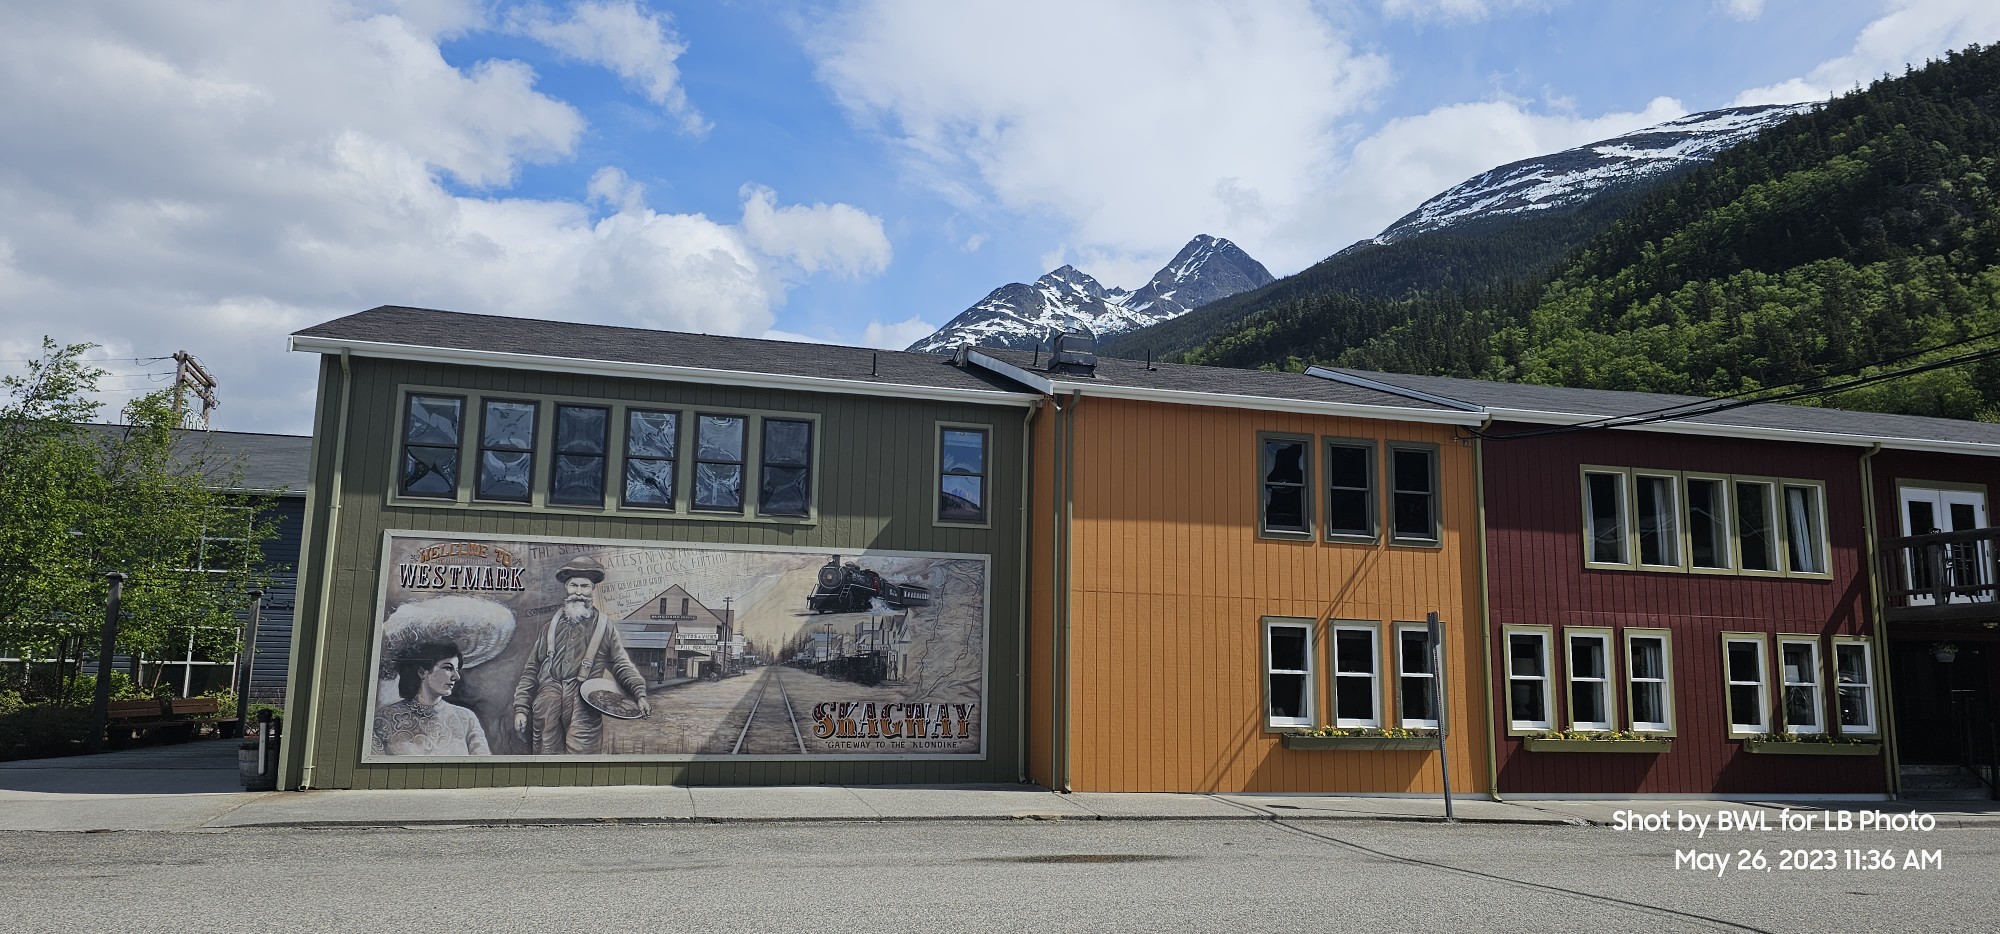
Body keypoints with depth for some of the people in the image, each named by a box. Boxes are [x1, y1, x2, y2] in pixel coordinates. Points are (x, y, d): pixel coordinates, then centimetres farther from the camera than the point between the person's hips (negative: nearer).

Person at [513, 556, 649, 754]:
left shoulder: (604, 627, 8)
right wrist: (521, 708, 11)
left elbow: (622, 664, 8)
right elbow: (531, 669, 16)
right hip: (546, 708, 3)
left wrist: (639, 693, -8)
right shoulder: (552, 624, 15)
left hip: (584, 709, -3)